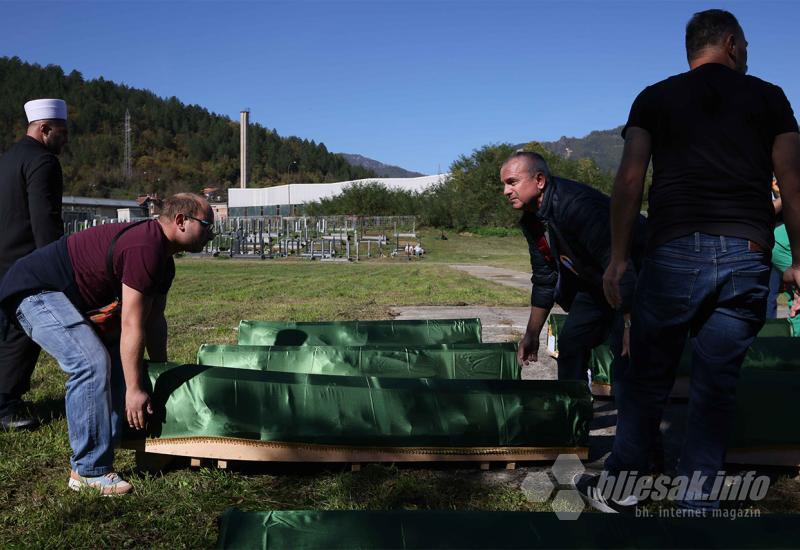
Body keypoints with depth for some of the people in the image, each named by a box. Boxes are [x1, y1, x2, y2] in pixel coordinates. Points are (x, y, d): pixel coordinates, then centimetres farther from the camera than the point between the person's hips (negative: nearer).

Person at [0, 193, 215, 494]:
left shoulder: (162, 260, 8)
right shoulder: (145, 249, -26)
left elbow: (154, 319, 13)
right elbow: (132, 325, -26)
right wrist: (134, 389, -22)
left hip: (64, 295, 11)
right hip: (35, 291, -11)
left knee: (118, 355, 9)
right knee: (92, 363, -24)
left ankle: (108, 441, 14)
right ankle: (90, 471, -16)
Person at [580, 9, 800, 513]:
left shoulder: (655, 98, 11)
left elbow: (630, 180, 1)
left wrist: (618, 258, 3)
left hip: (676, 250, -1)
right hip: (748, 255, 1)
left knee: (649, 377, 8)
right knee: (718, 384, 8)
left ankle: (617, 488, 19)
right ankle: (697, 501, 14)